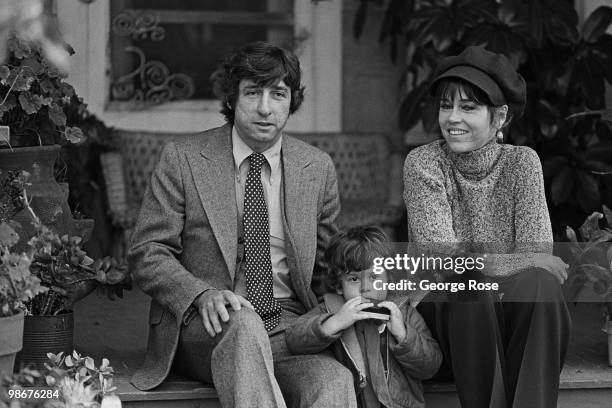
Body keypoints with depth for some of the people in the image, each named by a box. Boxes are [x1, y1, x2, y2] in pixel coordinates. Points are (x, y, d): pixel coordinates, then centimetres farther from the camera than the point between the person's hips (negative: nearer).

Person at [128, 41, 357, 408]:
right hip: (204, 327, -1)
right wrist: (202, 295, -18)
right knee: (242, 323, -39)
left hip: (289, 323, 2)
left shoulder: (318, 168, 10)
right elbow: (148, 252, 1)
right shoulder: (183, 159, 1)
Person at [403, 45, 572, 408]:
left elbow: (537, 252, -8)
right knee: (465, 285, -34)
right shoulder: (423, 164, -3)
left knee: (540, 283, -30)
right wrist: (512, 263, -21)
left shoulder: (522, 162, 2)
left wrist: (476, 263, -26)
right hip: (446, 312, -1)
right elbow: (438, 256, -13)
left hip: (519, 316, 2)